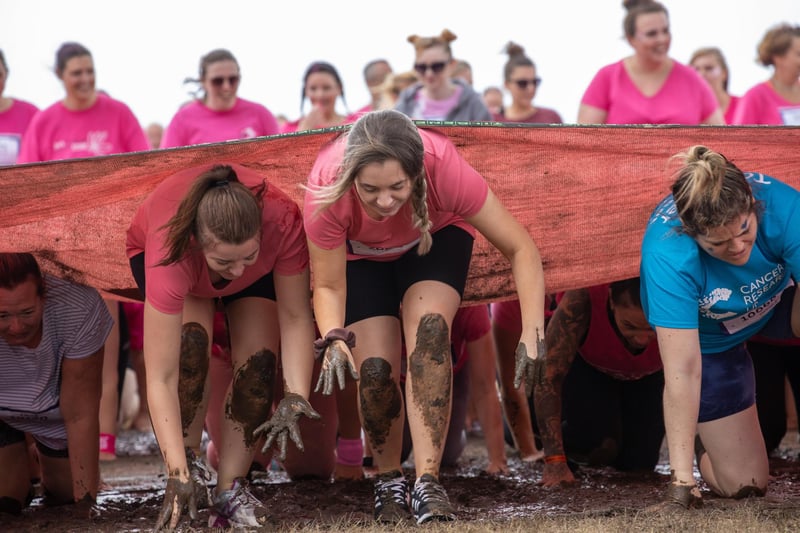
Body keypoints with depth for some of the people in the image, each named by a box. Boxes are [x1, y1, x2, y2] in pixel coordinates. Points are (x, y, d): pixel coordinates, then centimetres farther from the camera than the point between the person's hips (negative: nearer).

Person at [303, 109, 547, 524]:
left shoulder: (443, 167, -41)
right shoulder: (326, 189, -39)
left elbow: (520, 248, -33)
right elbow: (328, 286, -25)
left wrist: (532, 334, -44)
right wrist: (333, 339, -46)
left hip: (437, 237, 0)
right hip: (361, 256, 1)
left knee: (429, 329, -27)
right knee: (374, 369, -14)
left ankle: (427, 485, -26)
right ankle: (388, 480, 13)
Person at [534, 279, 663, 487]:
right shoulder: (582, 300, -43)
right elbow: (548, 376, -36)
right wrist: (554, 462, -38)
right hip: (585, 365, -2)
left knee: (639, 462, -5)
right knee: (599, 445, -23)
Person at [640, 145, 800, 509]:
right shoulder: (667, 254, -38)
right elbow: (683, 370, -37)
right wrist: (681, 480, -37)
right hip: (710, 339, -2)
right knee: (743, 486, -3)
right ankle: (700, 427, 26)